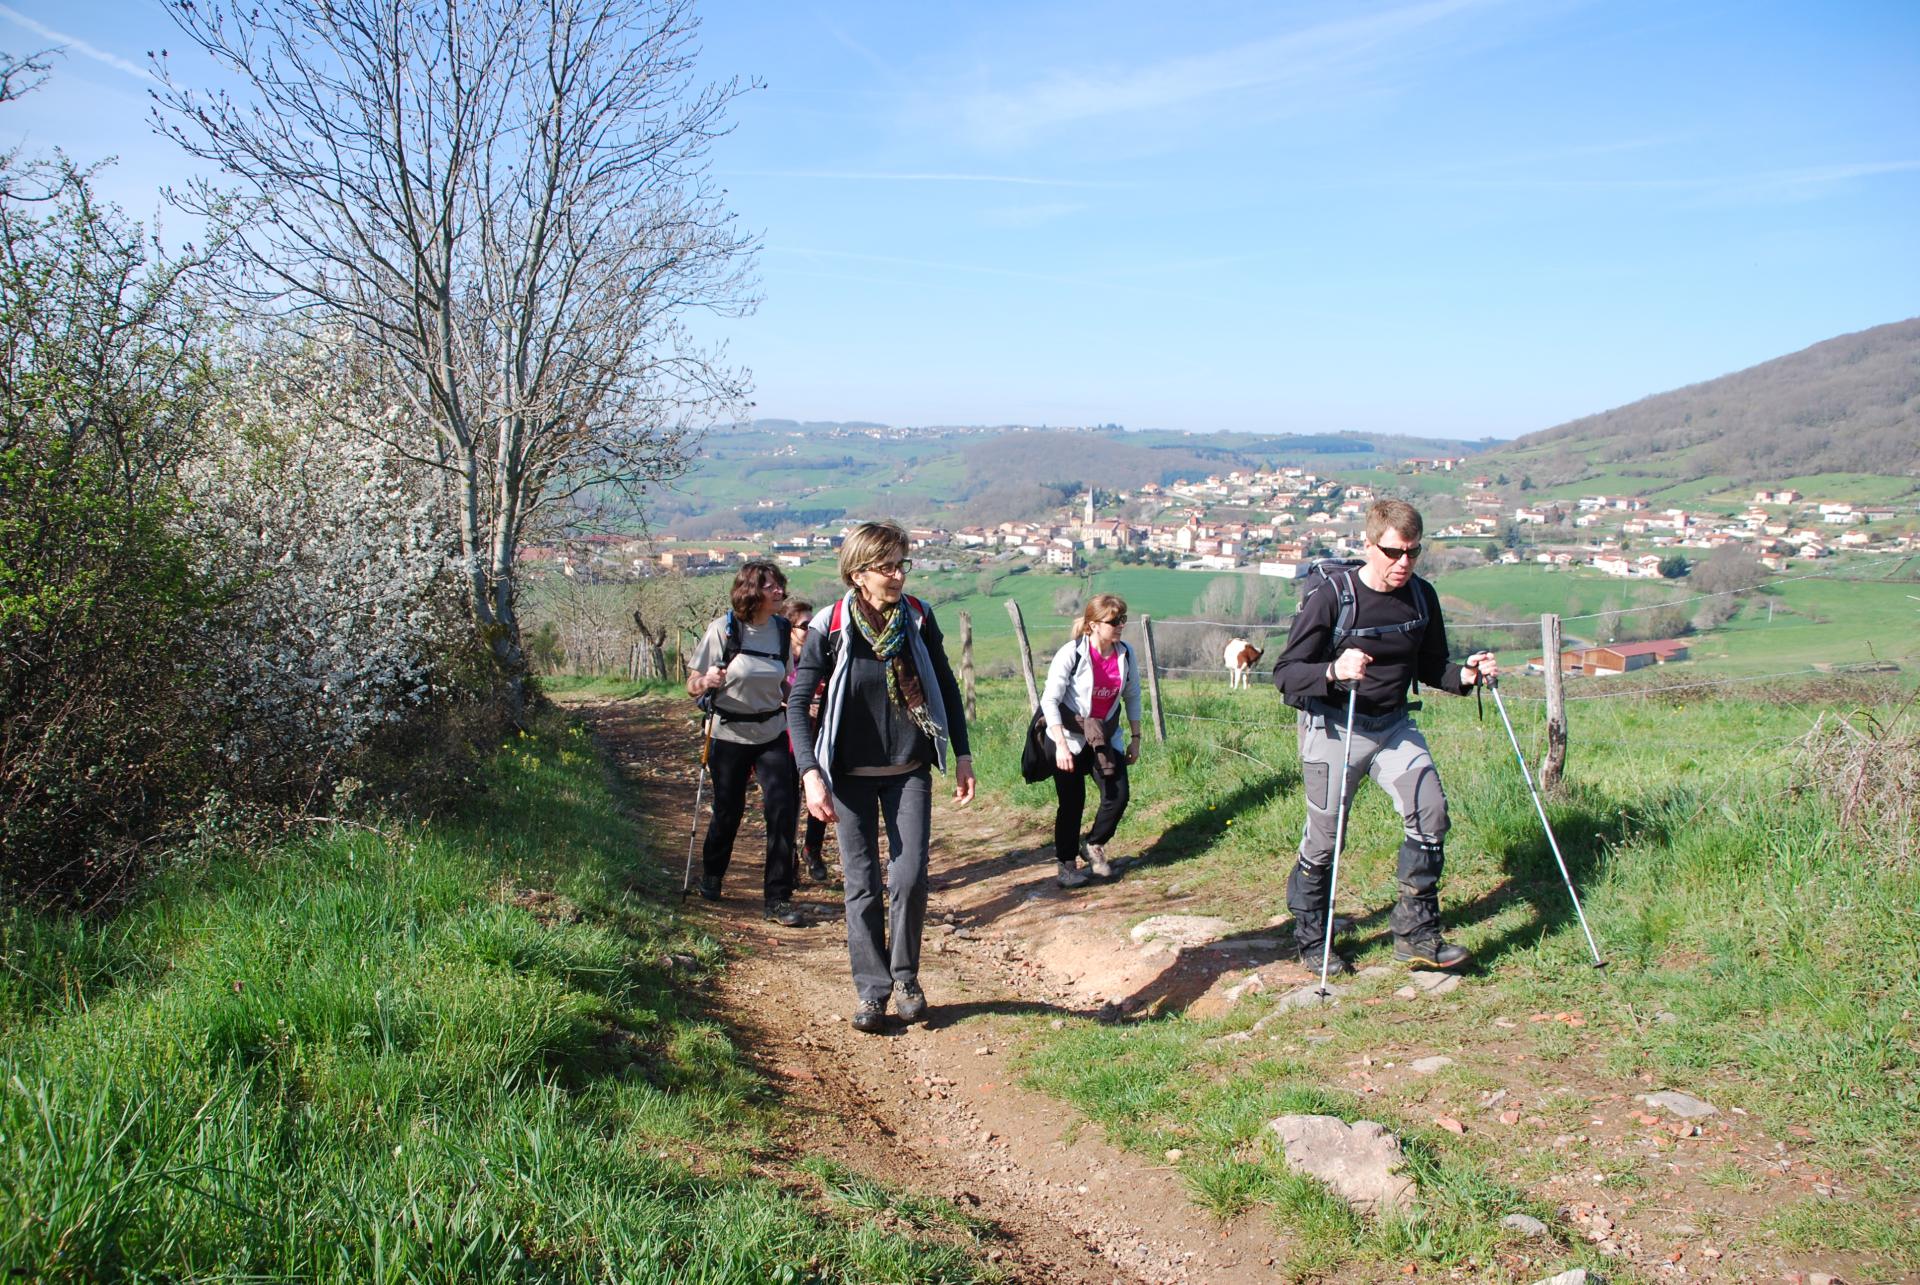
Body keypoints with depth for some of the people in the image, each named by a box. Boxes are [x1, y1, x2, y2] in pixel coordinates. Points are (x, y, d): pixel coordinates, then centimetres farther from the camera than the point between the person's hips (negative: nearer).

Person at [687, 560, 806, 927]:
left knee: (783, 809, -8)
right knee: (728, 812, 9)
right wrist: (706, 682, -29)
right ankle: (711, 877, 38)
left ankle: (779, 899, 1)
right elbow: (692, 686, -9)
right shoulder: (723, 629, -11)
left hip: (773, 734, 3)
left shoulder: (782, 630, 0)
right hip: (728, 735, -3)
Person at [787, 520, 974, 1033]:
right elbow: (798, 703, -9)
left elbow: (945, 687, 8)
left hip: (910, 770, 1)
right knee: (861, 885, 3)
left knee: (910, 879, -3)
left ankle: (905, 976, 19)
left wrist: (962, 755, 6)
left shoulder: (918, 617, -4)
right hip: (852, 775, -1)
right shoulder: (830, 627, -11)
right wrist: (811, 774, -18)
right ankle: (872, 989, 16)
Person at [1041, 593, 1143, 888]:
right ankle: (1067, 863, 19)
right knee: (1072, 803, -1)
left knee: (1118, 796, -5)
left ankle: (1094, 845, 22)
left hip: (1107, 737, 5)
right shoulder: (1071, 654, -19)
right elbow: (1049, 700, -19)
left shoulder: (1125, 654, -4)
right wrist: (1061, 745, -25)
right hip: (1070, 737, -4)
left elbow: (1132, 696, 9)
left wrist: (1135, 738, 8)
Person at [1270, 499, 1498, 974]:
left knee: (1430, 811, -10)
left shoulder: (1421, 596, 0)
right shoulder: (1330, 594, -18)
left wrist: (1465, 675, -8)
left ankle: (1416, 933, 3)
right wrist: (1334, 672, -38)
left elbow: (1430, 667, 14)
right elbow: (1285, 674, -19)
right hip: (1333, 727, -5)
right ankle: (1310, 940, 23)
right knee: (1325, 835, 2)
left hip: (1394, 724, 5)